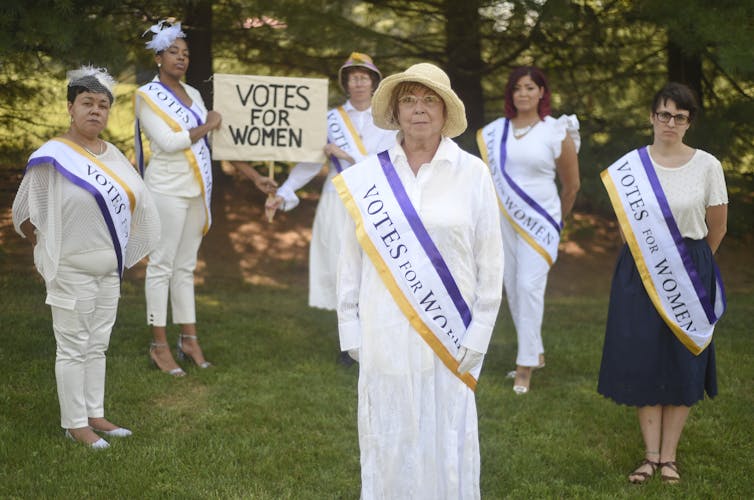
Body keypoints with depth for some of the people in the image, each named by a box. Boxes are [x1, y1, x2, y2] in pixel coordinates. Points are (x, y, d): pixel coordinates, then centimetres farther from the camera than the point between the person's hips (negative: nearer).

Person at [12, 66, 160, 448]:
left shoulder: (112, 155, 7)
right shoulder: (53, 156, -13)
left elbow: (134, 201, 18)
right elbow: (25, 213, -8)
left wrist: (121, 253, 15)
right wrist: (46, 250, -3)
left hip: (109, 269, 7)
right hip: (72, 270, -7)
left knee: (98, 345, 14)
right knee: (73, 348, 0)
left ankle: (94, 415, 24)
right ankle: (74, 423, 9)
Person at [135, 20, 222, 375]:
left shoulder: (193, 94, 14)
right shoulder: (147, 95, -6)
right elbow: (167, 142, -15)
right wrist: (207, 127, -5)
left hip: (197, 190, 6)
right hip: (168, 190, -6)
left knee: (186, 267, 11)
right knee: (162, 265, -3)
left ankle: (189, 339, 16)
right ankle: (159, 345, 2)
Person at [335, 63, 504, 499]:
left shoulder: (472, 173, -1)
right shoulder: (368, 176, 2)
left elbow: (490, 261, 1)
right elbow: (351, 258, 6)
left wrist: (478, 335, -2)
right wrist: (351, 328, 3)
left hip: (449, 336, -1)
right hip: (386, 336, 1)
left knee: (446, 440, 5)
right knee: (388, 440, 7)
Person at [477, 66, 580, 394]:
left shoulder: (557, 132, -4)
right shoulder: (495, 132, 5)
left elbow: (571, 185, 5)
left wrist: (557, 219, 15)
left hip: (539, 219, -4)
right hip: (503, 218, 4)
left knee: (529, 286, -12)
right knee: (512, 287, 8)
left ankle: (526, 366, -7)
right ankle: (536, 352, 23)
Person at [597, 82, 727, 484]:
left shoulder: (707, 166, -5)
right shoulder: (628, 167, -3)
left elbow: (717, 229, 6)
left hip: (690, 276, 0)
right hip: (640, 274, 0)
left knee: (683, 364, 4)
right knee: (643, 361, 2)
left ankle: (669, 457, 14)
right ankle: (651, 455, 13)